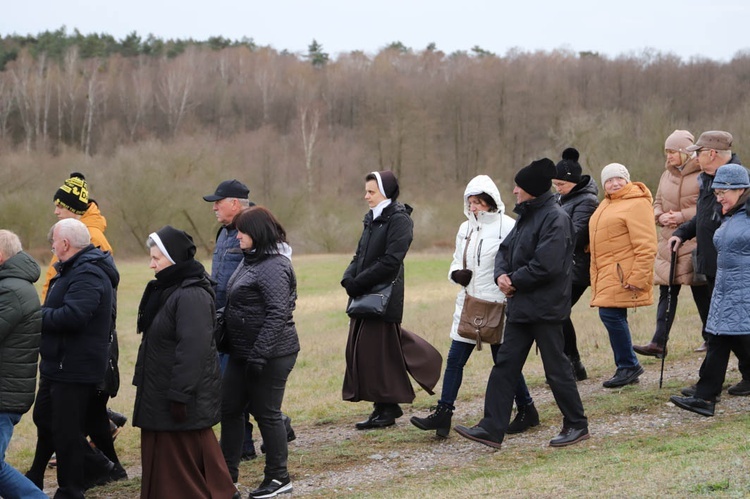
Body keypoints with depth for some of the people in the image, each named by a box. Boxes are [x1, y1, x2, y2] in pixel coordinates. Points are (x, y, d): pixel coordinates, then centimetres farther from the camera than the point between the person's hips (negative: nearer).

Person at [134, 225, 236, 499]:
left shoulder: (191, 296, -20)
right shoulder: (167, 290, 13)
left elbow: (193, 350, -25)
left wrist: (180, 395, -26)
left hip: (184, 399, -10)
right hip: (160, 396, 10)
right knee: (163, 464, 14)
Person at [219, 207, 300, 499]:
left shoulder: (274, 267, -18)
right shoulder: (251, 260, 12)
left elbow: (277, 314, -24)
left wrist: (259, 355, -25)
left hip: (270, 354, -10)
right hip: (242, 352, 10)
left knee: (266, 413, 0)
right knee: (229, 408, 13)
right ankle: (227, 472, 24)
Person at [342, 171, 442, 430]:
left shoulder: (399, 220, -11)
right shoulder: (372, 219, 15)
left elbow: (390, 261, -19)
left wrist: (358, 283, -16)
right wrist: (349, 278, -4)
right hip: (365, 295, 8)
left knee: (378, 350, -4)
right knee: (361, 349, 8)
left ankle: (387, 409, 7)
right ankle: (385, 407, 16)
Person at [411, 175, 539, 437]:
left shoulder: (507, 227, -10)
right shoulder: (465, 228, 11)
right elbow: (457, 261, 19)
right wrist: (457, 273, -2)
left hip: (496, 305, -6)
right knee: (455, 359, 3)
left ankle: (527, 411, 19)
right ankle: (443, 413, 6)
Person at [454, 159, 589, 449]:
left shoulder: (555, 218, -16)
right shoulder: (527, 216, 14)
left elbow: (546, 265, -23)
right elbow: (506, 249, 17)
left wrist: (515, 281, -12)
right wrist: (501, 275, -3)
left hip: (545, 308, -9)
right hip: (521, 306, 9)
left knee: (556, 368, 1)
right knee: (504, 365, 6)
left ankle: (576, 425, 16)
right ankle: (492, 429, 7)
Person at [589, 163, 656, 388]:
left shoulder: (636, 204, -11)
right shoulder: (606, 204, 18)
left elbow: (646, 246, -18)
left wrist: (638, 277, -22)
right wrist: (596, 275, 19)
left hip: (622, 274, -9)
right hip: (605, 273, 9)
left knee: (611, 314, -15)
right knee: (614, 317, 10)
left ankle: (628, 366, -4)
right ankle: (627, 367, 18)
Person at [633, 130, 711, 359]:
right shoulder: (666, 175, 13)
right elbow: (658, 203, 20)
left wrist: (683, 215, -17)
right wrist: (661, 216, -2)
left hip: (695, 243, -5)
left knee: (702, 292, 2)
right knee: (667, 291, 0)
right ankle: (658, 343, -5)